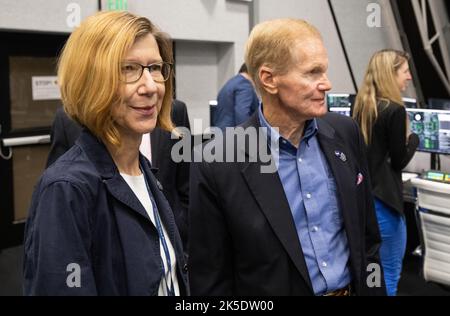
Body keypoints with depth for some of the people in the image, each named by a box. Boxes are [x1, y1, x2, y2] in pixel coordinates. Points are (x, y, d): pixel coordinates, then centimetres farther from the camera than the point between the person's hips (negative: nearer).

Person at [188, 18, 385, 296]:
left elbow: (368, 235, 4)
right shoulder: (217, 165, -20)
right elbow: (210, 280, -13)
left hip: (354, 288, 4)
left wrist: (376, 288, 5)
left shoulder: (346, 132, -5)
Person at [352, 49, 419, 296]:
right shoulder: (395, 109, -16)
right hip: (382, 197, -8)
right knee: (389, 273, 4)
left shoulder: (361, 105, 7)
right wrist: (413, 138, 4)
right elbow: (398, 161, -11)